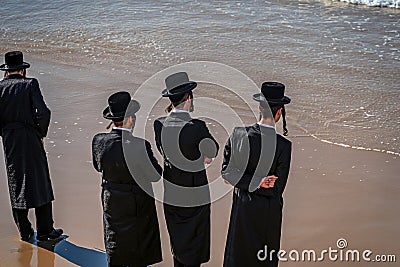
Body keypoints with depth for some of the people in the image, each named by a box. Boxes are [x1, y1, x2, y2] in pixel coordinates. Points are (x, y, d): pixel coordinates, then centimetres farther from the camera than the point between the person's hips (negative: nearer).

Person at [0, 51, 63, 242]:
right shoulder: (30, 84, -8)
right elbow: (43, 112, -17)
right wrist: (41, 133, -3)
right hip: (31, 140, -3)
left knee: (16, 185, 13)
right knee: (40, 183, 8)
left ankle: (24, 232, 21)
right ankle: (44, 231, 13)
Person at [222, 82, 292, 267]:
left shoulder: (238, 135, -15)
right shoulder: (283, 146, -23)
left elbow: (226, 171, -11)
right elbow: (277, 189, -20)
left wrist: (253, 183, -15)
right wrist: (257, 184, -9)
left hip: (241, 206, 3)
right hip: (268, 210, -3)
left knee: (238, 252, 23)